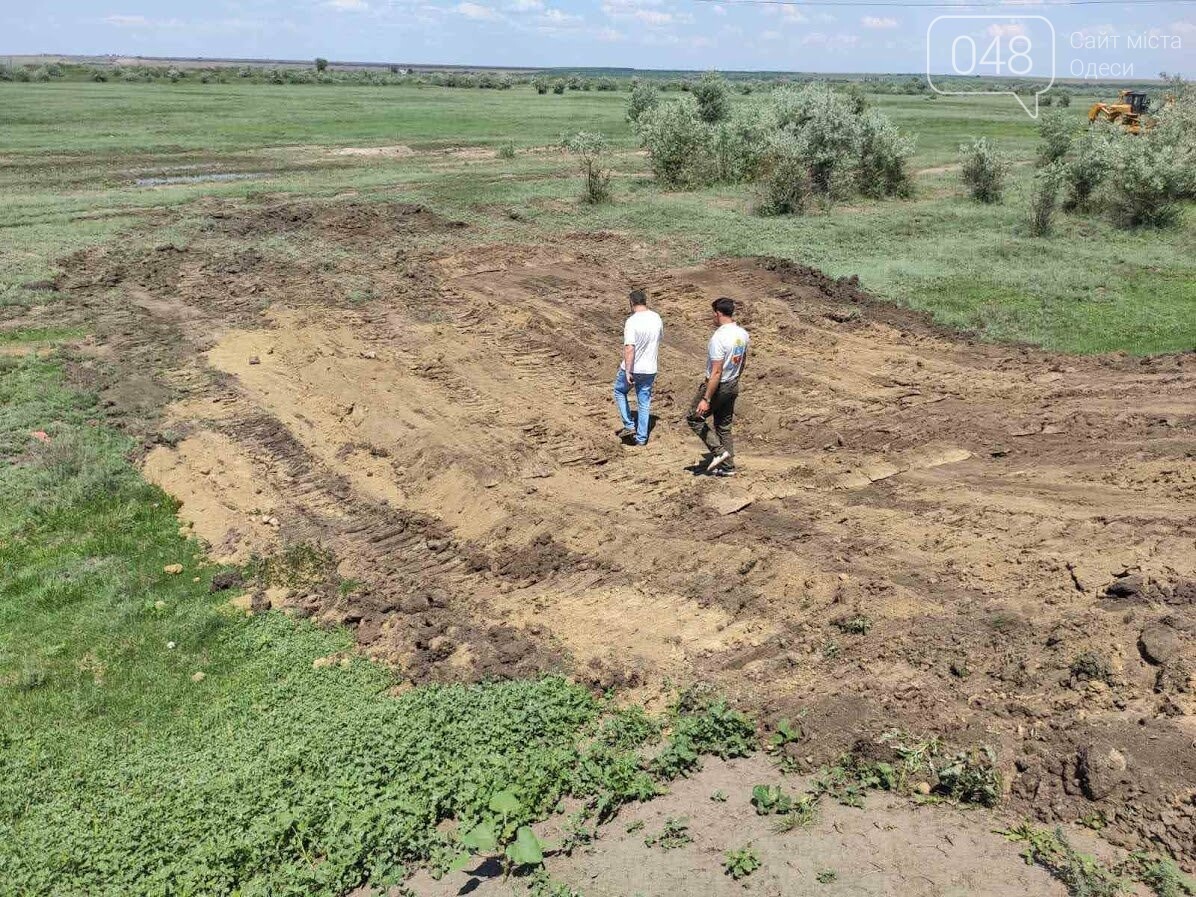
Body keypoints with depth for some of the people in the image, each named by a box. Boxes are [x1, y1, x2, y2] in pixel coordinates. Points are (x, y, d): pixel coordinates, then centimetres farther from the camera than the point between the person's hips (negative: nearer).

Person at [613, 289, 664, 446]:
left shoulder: (632, 322, -20)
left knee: (619, 392, 21)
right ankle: (641, 438, 19)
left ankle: (629, 426, 15)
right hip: (650, 369, 5)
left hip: (632, 368, -5)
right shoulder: (657, 318, 0)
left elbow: (629, 348, -26)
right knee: (644, 403, 13)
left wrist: (628, 371, -24)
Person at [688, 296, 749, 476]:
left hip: (717, 386, -8)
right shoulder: (743, 334, 1)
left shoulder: (719, 338, -24)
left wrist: (706, 399, -23)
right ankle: (728, 466, 20)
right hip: (733, 386, 8)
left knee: (694, 418, 9)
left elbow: (716, 372, -26)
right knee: (724, 426, 17)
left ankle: (719, 451, 2)